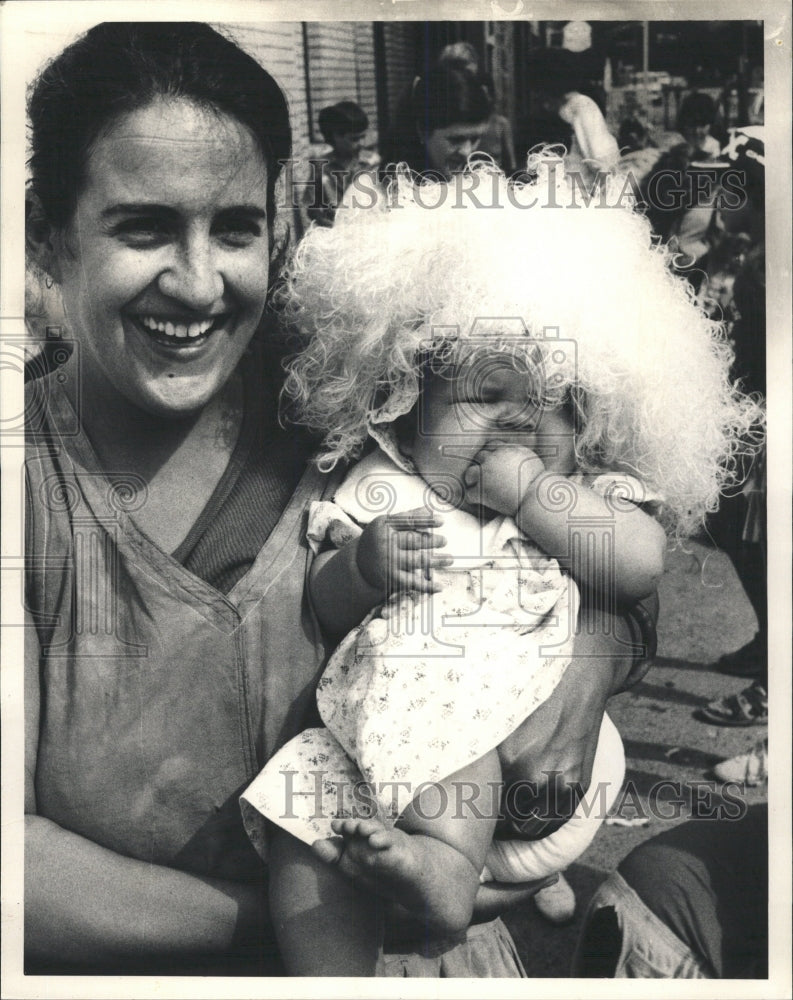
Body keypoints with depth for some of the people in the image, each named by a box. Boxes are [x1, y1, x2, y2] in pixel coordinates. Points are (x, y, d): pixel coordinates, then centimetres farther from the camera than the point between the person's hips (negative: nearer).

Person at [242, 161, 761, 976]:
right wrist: (364, 563, -16)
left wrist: (528, 490, -13)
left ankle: (446, 860, -35)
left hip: (526, 732, -2)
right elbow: (327, 609, 7)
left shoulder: (586, 497, 9)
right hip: (369, 725, 3)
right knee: (304, 848, -13)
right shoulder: (384, 488, 8)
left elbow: (641, 567, -11)